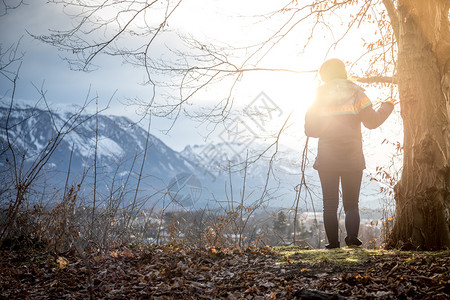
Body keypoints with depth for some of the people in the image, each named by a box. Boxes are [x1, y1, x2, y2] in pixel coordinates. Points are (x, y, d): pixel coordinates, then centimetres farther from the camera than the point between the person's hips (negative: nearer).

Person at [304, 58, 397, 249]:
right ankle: (352, 235, -13)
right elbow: (372, 121, -1)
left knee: (330, 204, 6)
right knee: (351, 204, 8)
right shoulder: (356, 93, 1)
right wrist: (388, 106, 16)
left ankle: (333, 242, 0)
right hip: (353, 159, 1)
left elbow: (310, 130, 1)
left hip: (327, 159, 0)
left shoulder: (319, 95, 1)